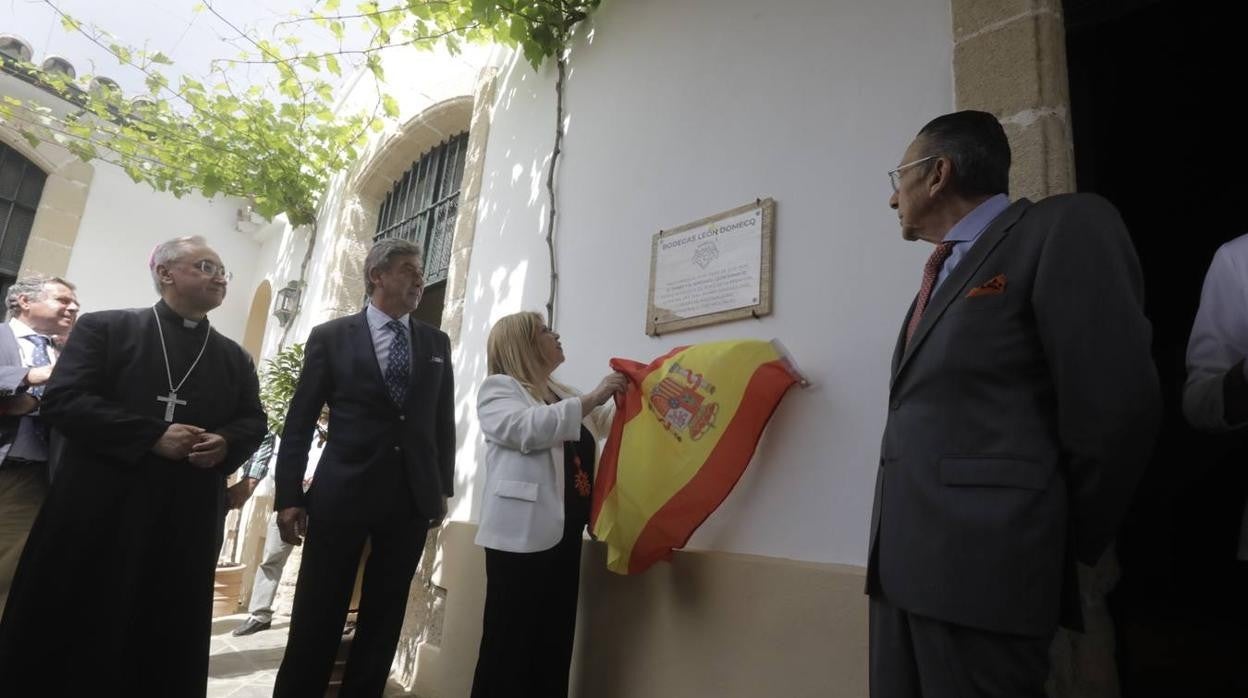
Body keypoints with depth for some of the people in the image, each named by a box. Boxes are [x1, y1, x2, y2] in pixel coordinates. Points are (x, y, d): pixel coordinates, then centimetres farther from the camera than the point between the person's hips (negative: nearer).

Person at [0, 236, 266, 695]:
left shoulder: (235, 359, 15)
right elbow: (62, 400, -7)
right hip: (97, 509, -2)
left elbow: (253, 422, 12)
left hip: (188, 520, 3)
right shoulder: (104, 328, 4)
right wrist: (152, 436, -17)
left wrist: (227, 443, -11)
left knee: (170, 645, 9)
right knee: (61, 633, 6)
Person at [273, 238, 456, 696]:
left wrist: (443, 489, 9)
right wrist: (288, 497, -4)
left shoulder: (437, 342, 8)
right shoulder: (331, 337, 1)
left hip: (412, 499, 3)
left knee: (383, 621, 13)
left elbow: (443, 422, 11)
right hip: (341, 494, -2)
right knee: (316, 621, 6)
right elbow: (298, 423, 0)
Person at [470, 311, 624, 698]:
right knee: (510, 647, -3)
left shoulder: (561, 393, 21)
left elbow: (607, 424, 30)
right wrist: (593, 397, -19)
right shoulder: (498, 388, 0)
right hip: (522, 534, -7)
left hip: (563, 533, 7)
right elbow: (529, 429, -19)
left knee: (554, 646, 10)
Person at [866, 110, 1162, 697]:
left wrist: (1064, 547, -3)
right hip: (905, 560, 8)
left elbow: (1117, 404, -12)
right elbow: (928, 410, 14)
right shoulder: (942, 271, 18)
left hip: (984, 563, -7)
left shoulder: (1063, 227, -5)